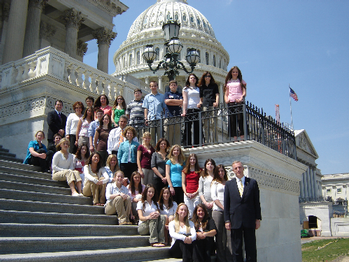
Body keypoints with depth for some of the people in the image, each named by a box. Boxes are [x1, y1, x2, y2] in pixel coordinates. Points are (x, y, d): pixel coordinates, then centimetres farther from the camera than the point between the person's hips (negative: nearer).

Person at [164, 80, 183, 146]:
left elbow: (182, 102, 4)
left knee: (177, 133, -7)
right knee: (169, 134, -7)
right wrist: (177, 101, 2)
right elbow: (166, 101, 0)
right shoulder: (167, 94, 19)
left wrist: (171, 101, 2)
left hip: (178, 116, 1)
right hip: (169, 116, -1)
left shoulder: (180, 94, 21)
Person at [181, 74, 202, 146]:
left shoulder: (199, 89, 22)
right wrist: (184, 112, -7)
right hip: (189, 109, -3)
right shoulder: (186, 89, 13)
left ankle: (196, 145, -1)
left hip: (198, 110, 3)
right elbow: (185, 101, 3)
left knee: (197, 129, -3)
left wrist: (200, 103, -2)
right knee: (188, 129, -8)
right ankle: (187, 145, -7)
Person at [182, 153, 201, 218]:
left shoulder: (200, 171, 9)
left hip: (196, 194, -1)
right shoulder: (185, 171, 14)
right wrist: (186, 193, -3)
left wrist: (196, 193, -8)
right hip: (187, 194, 1)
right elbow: (183, 183, 11)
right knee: (189, 213, -1)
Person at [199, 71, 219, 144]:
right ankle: (207, 142, -4)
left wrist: (216, 102, -10)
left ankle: (214, 142, -13)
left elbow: (217, 95, 8)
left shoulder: (214, 85, 17)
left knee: (213, 124, -11)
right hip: (205, 106, 2)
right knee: (206, 125, -4)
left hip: (213, 105, -2)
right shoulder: (202, 87, 21)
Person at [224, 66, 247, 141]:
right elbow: (226, 93, 18)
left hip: (239, 101, -2)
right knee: (232, 120, -5)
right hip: (231, 102, 2)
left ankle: (242, 137, -13)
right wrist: (226, 100, -3)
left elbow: (244, 92, 6)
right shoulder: (228, 82, 22)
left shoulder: (241, 81, 16)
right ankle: (235, 138, -5)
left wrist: (241, 98, -14)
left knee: (240, 119, -12)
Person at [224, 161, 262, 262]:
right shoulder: (229, 184, 8)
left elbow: (257, 202, 5)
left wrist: (258, 218, 0)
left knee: (251, 248, 5)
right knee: (236, 249, 6)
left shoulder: (252, 182, 6)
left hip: (249, 220, 0)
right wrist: (227, 220, -1)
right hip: (235, 220, 1)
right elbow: (226, 204, 6)